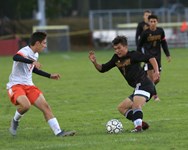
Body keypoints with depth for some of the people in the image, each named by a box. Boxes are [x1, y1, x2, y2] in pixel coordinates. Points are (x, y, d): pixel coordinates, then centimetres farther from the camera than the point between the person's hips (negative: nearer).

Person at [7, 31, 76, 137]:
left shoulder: (35, 55, 13)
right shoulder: (25, 52, -17)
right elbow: (16, 57, -42)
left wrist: (50, 76, 32)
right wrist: (32, 61, -53)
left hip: (29, 85, 9)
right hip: (16, 85, -9)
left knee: (45, 106, -4)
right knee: (26, 105, -33)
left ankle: (58, 132, -6)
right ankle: (15, 121, -1)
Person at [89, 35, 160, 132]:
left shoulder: (133, 55, -8)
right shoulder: (116, 59, 14)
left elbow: (151, 58, -10)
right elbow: (102, 69, 17)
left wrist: (156, 71, -24)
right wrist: (94, 62, -2)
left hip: (144, 84, -10)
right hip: (138, 88, 10)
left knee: (136, 104, -32)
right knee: (121, 108, 13)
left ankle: (138, 126, -45)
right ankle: (141, 124, 0)